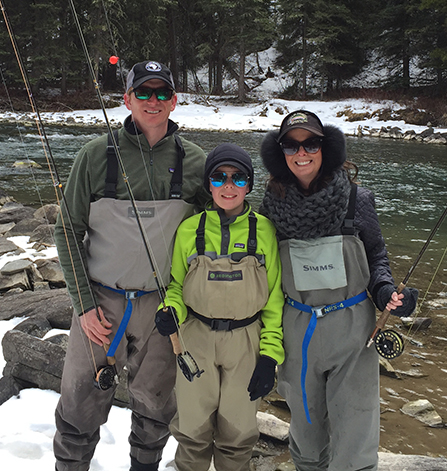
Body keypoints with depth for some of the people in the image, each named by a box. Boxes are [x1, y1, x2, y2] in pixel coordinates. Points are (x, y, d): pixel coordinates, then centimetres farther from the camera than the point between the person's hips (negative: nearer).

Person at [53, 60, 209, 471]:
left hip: (163, 305, 1)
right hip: (101, 302, 0)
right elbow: (68, 231, -1)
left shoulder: (195, 161, -3)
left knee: (155, 406, 15)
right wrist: (84, 304, -7)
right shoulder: (97, 155, -5)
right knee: (80, 406, 9)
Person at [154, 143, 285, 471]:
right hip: (197, 337, 1)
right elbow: (176, 284, 9)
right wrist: (171, 310, -13)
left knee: (238, 431, 11)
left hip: (246, 342, 0)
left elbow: (275, 298, 1)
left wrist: (270, 354, -3)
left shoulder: (264, 230, -5)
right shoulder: (190, 229, -4)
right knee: (194, 428, 11)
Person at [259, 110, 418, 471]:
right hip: (298, 329, 2)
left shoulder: (357, 199, -6)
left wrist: (385, 291, -13)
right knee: (306, 425, 18)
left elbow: (376, 254, 6)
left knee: (354, 440, 0)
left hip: (353, 326, -1)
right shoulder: (273, 205, -3)